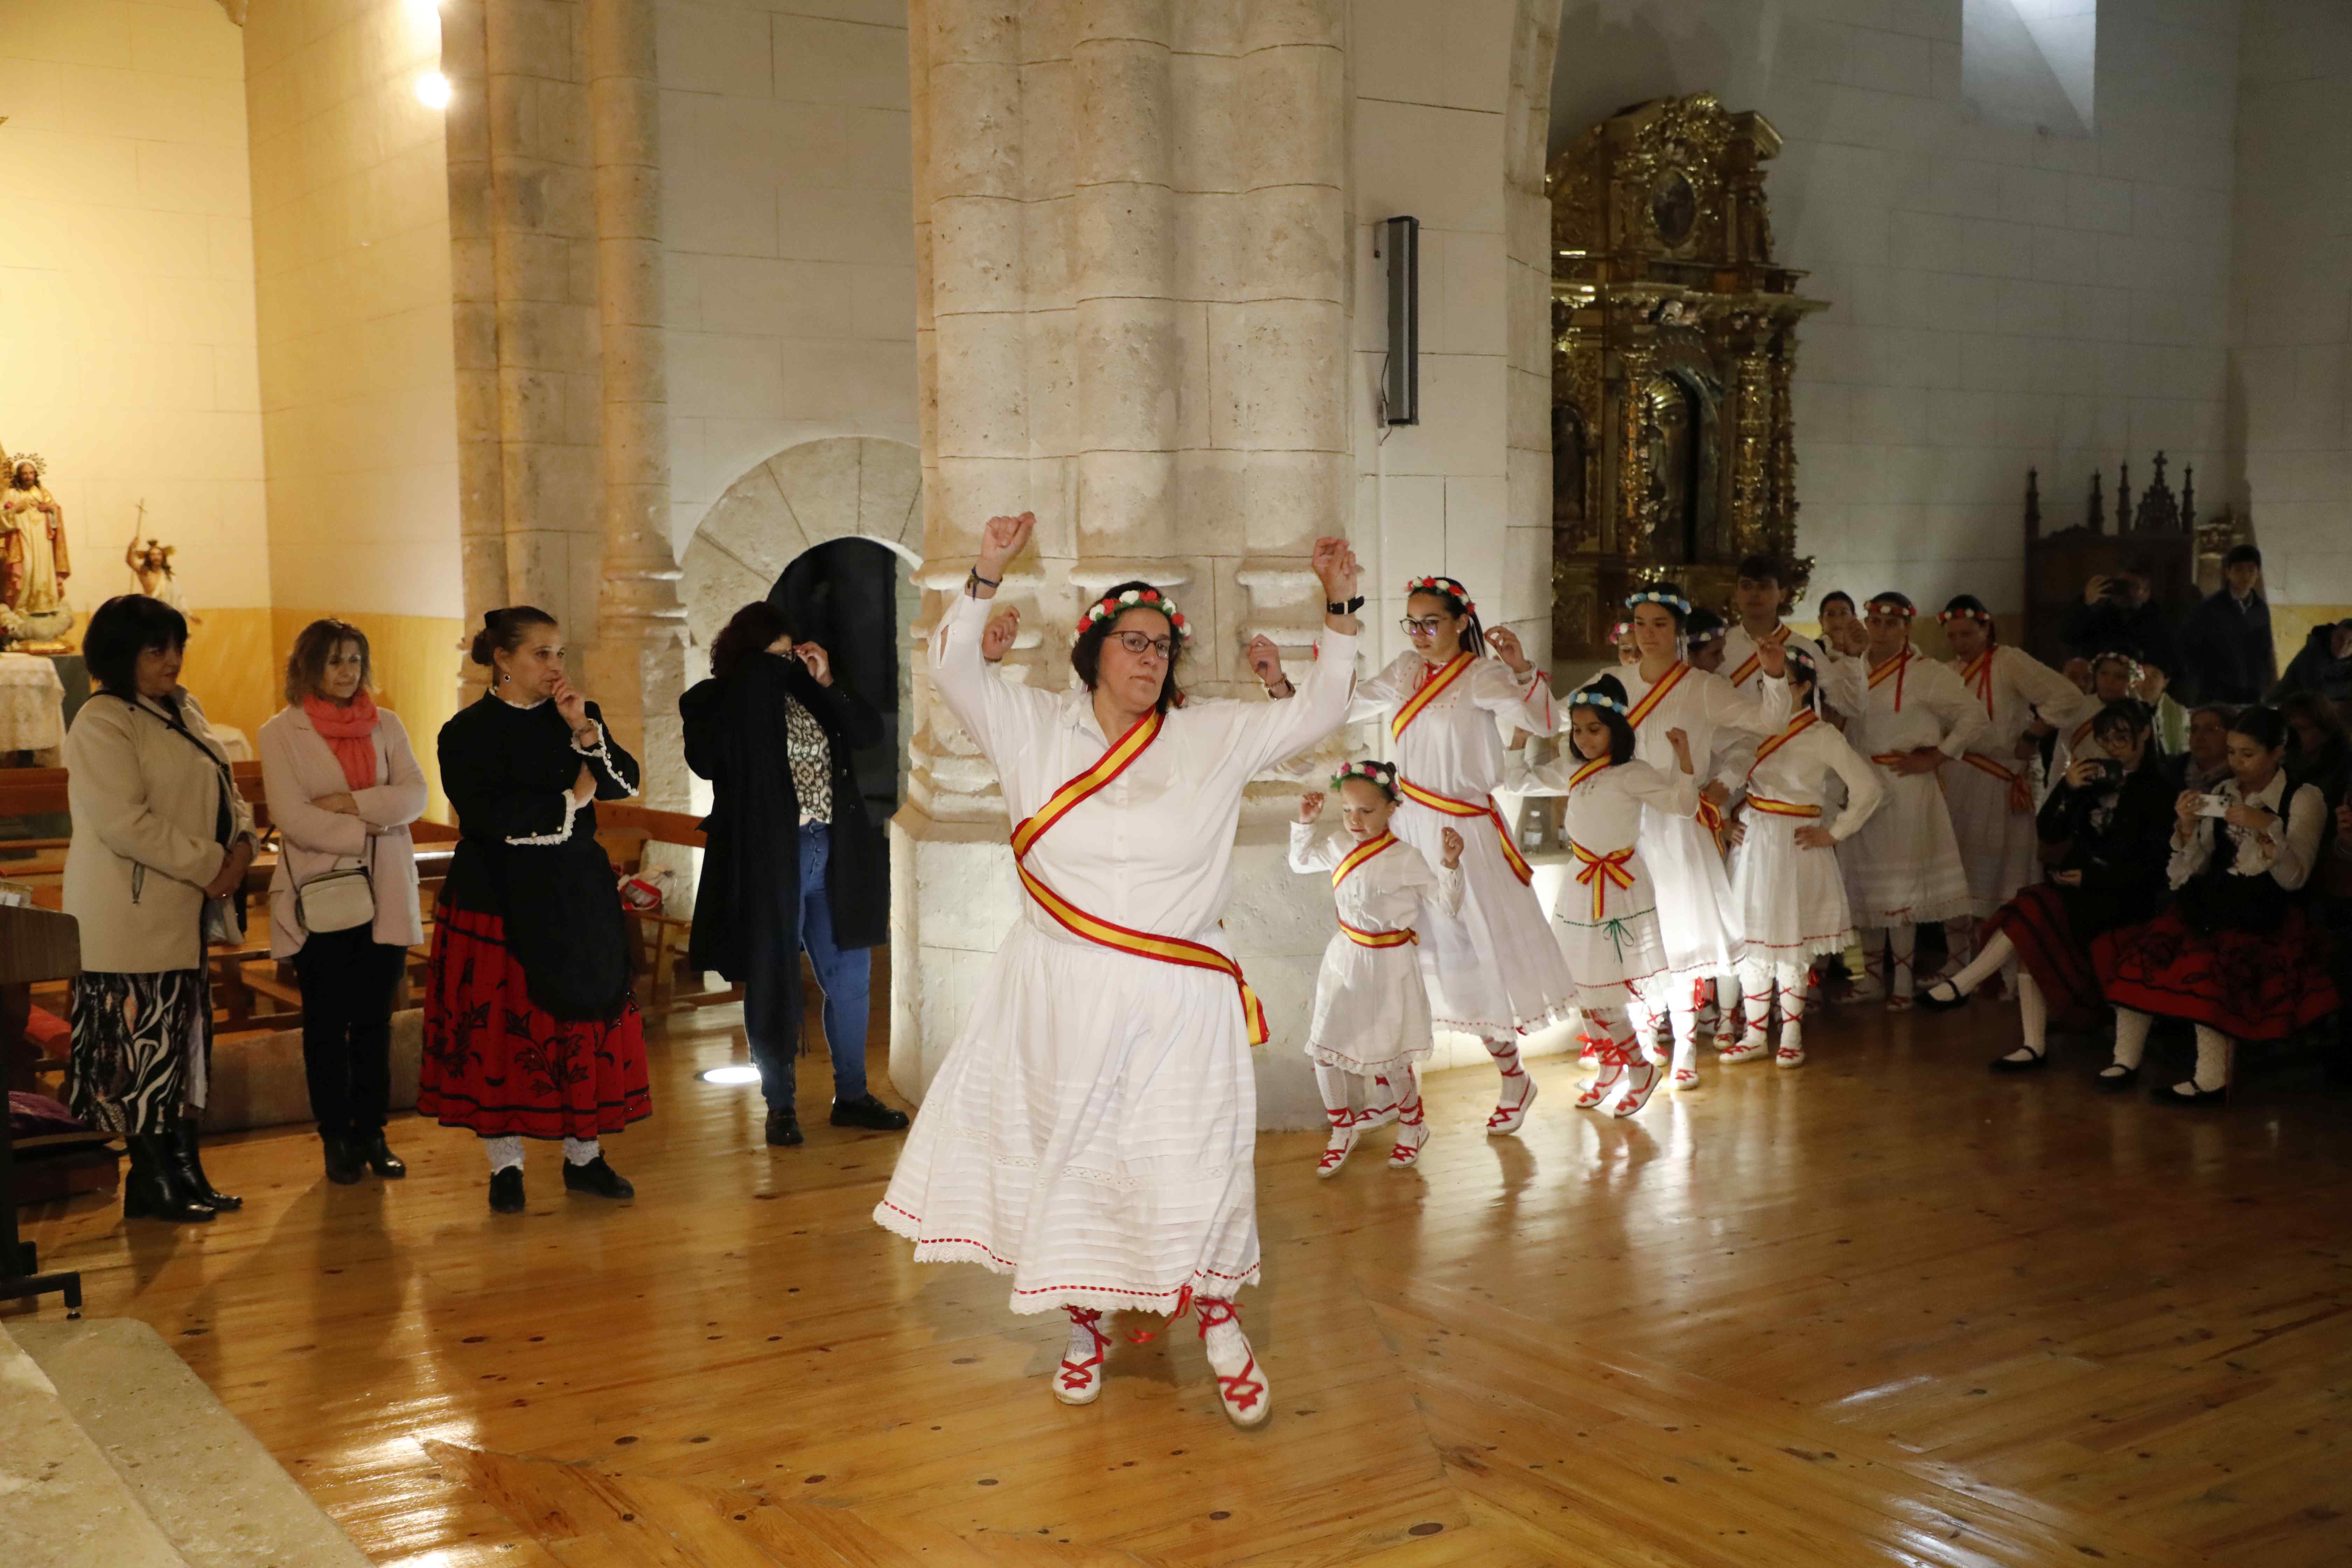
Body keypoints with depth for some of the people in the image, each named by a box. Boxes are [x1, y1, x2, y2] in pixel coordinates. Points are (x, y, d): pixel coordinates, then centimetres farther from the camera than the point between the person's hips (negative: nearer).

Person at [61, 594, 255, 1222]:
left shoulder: (183, 712, 14)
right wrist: (208, 865, -19)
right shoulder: (102, 724, -13)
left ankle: (184, 1175, 21)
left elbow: (224, 791, 15)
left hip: (185, 912, 9)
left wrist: (241, 846, -5)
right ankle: (151, 1186, 6)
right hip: (133, 917, -9)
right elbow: (123, 822, -23)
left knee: (181, 1048, 13)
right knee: (143, 1049, -3)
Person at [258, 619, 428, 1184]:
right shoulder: (281, 733, 0)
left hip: (385, 896, 3)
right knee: (327, 1024, 5)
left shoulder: (386, 726, 9)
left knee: (375, 1020, 6)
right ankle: (336, 1140, 12)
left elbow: (415, 796, -3)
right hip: (320, 898, -3)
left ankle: (372, 1134, 15)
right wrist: (369, 832, -11)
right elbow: (292, 817, -11)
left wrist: (352, 804, -15)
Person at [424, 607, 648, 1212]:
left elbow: (625, 783, -1)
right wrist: (570, 803, -8)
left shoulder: (577, 717, 9)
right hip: (500, 902, -4)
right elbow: (489, 814, -17)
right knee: (500, 1028, -1)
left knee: (587, 1021, 4)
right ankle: (506, 1166, 9)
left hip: (578, 896, 4)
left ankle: (584, 1156, 15)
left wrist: (585, 730, -14)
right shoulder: (467, 732, -4)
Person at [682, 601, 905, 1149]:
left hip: (832, 857, 5)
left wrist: (826, 682, -4)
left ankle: (852, 1094, 24)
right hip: (767, 862, -5)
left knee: (849, 978, 11)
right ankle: (780, 1105, 18)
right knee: (773, 984, 6)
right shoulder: (718, 704, -4)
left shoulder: (810, 695, 9)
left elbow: (871, 732, 8)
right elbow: (705, 760, -23)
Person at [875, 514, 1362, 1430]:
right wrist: (986, 578, -10)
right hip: (1060, 999, 1)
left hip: (1176, 1007, 0)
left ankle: (1220, 1329, 21)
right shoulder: (1035, 728, 4)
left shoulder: (1213, 738, 4)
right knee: (1067, 1161, 11)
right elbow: (953, 672, 0)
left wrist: (1339, 611, -3)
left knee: (1194, 1170, 0)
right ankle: (1085, 1328, 30)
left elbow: (1315, 714, 5)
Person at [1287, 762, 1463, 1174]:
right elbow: (1300, 861, 18)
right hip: (1343, 959, 5)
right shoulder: (1337, 847, -1)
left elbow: (1446, 905, -9)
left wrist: (1450, 865, -24)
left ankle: (1413, 1125, 31)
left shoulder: (1405, 859, -15)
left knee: (1387, 1060, 2)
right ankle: (1343, 1129, 26)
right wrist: (1305, 823, 3)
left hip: (1388, 967, -5)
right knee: (1324, 1050, 5)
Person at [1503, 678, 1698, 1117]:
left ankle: (1641, 1067, 11)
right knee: (1587, 989, 12)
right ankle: (1608, 1068, 28)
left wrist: (1684, 760, -30)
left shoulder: (1633, 774, -11)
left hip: (1623, 890, -6)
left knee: (1612, 990, -7)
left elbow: (1682, 806, -16)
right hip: (1584, 889, 6)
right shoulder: (1570, 771, 8)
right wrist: (1520, 739, 2)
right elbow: (1521, 781, 18)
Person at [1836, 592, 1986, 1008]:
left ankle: (1902, 980, 5)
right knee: (1863, 883, 9)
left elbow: (1974, 713, -7)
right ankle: (1871, 977, 21)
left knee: (1900, 887, -4)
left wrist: (1936, 757, -9)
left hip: (1904, 788, -5)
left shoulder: (1925, 673, -5)